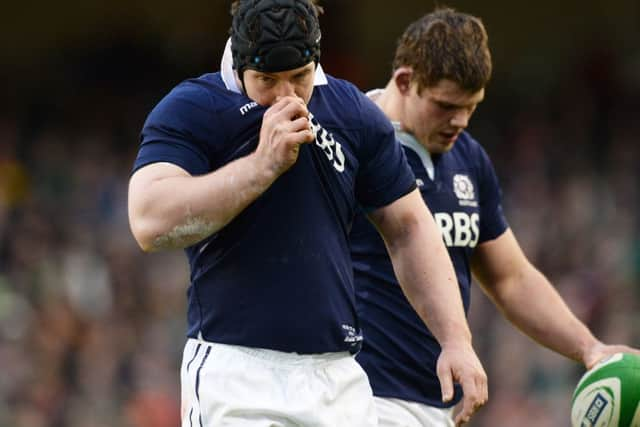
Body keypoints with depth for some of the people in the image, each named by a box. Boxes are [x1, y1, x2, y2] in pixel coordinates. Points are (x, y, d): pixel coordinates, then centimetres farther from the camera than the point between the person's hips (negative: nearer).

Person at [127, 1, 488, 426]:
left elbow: (409, 228, 15)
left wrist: (456, 341, 6)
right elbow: (151, 224, -19)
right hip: (235, 371, -5)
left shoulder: (356, 114, 10)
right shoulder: (190, 110, -4)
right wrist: (265, 163, -21)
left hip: (339, 372, 5)